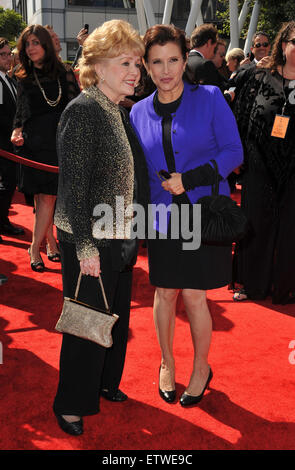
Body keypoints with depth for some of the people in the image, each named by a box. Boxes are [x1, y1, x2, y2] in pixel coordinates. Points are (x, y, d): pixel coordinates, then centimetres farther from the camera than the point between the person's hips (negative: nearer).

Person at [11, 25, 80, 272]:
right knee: (42, 197, 0)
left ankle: (35, 247, 6)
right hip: (34, 142, 1)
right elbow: (21, 113, 11)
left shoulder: (65, 74, 5)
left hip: (60, 141, 0)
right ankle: (51, 243, 11)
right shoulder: (24, 78, 8)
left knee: (48, 196, -3)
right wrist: (17, 131, -6)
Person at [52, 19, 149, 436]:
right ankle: (71, 404, 21)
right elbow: (74, 184, -20)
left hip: (119, 238, 8)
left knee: (117, 315, 20)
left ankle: (106, 383, 40)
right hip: (90, 240, -8)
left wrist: (134, 231, 14)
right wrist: (86, 246, -21)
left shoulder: (121, 112, 9)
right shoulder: (83, 111, -18)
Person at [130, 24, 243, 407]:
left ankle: (201, 368, 23)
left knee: (194, 296, 0)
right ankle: (167, 364, 31)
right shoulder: (139, 112, 5)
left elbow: (233, 152, -7)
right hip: (163, 215, 3)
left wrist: (189, 178, -18)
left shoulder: (210, 98, -5)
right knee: (164, 292, 10)